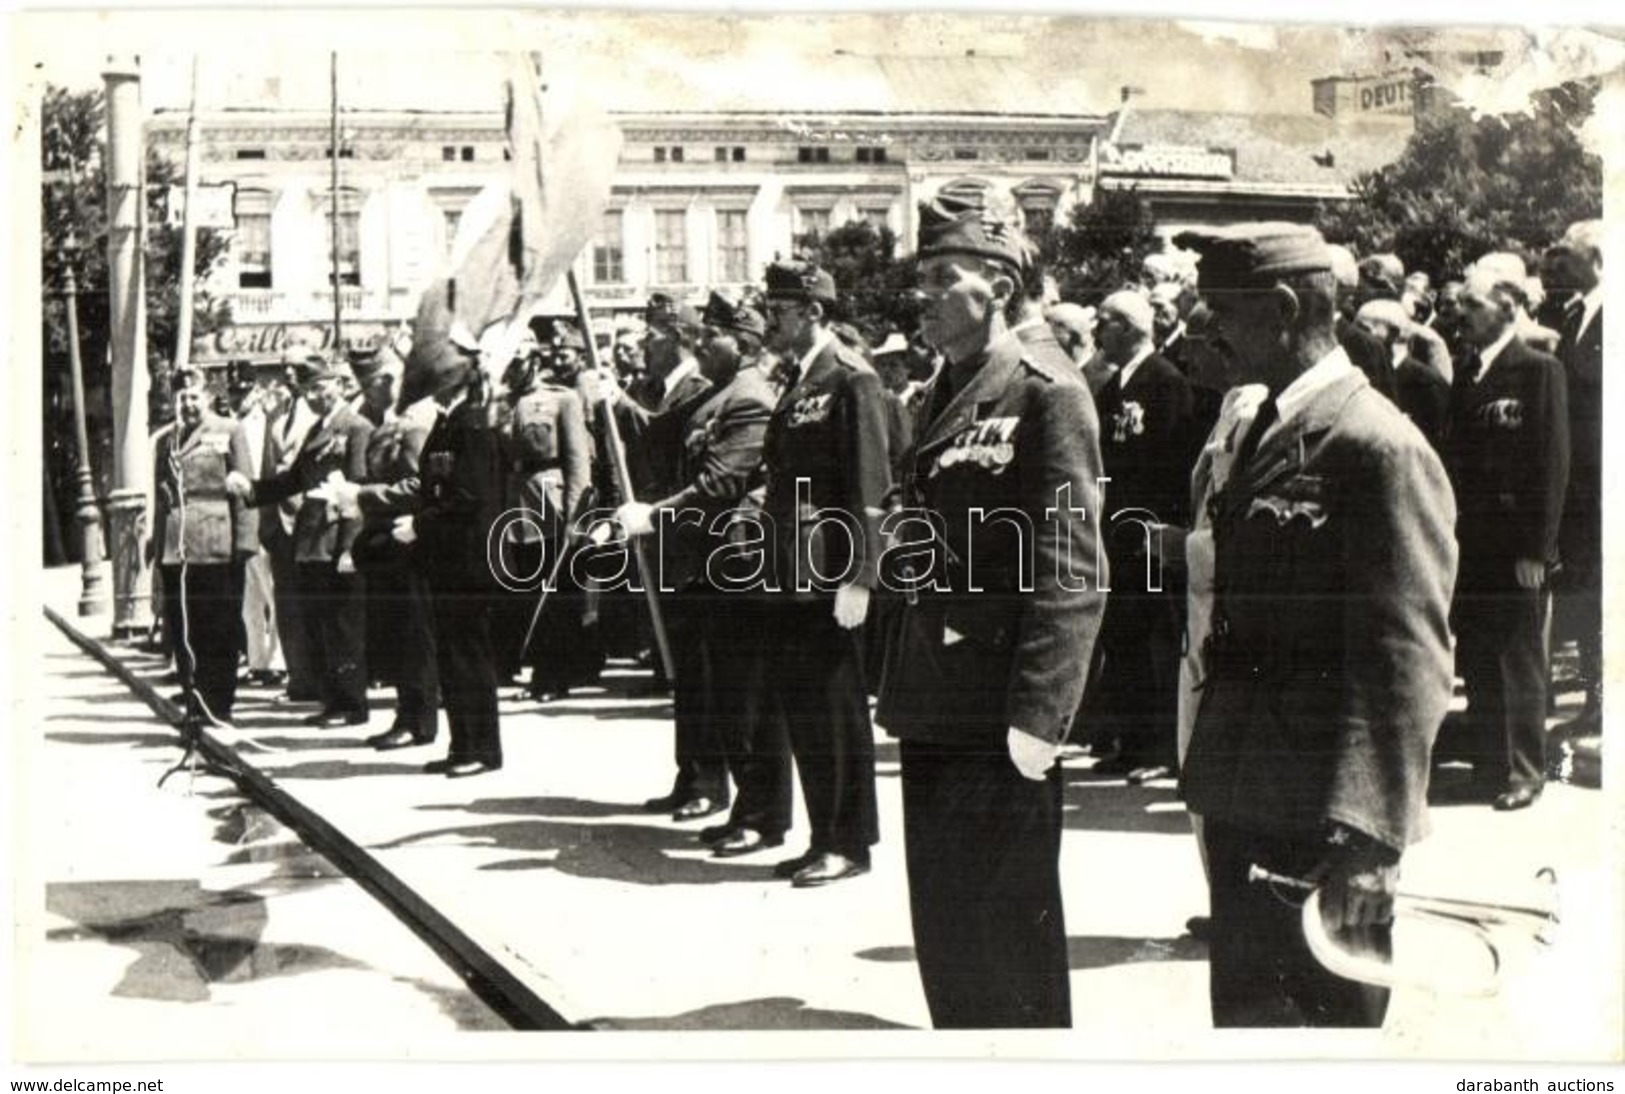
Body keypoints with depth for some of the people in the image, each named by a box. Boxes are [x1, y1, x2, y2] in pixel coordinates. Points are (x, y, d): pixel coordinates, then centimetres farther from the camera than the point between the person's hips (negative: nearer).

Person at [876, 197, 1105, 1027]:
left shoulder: (1047, 397, -10)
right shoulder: (939, 400, 15)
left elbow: (1069, 575, -16)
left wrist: (1036, 717, -20)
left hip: (997, 723, -8)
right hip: (932, 714, 8)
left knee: (1009, 939, 3)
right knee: (941, 932, 16)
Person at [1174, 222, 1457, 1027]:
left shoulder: (1380, 449, -16)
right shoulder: (1265, 428, 13)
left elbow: (1408, 663, -22)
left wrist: (1368, 837, -27)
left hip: (1320, 824, -9)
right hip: (1244, 805, 9)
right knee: (1246, 1017, 18)